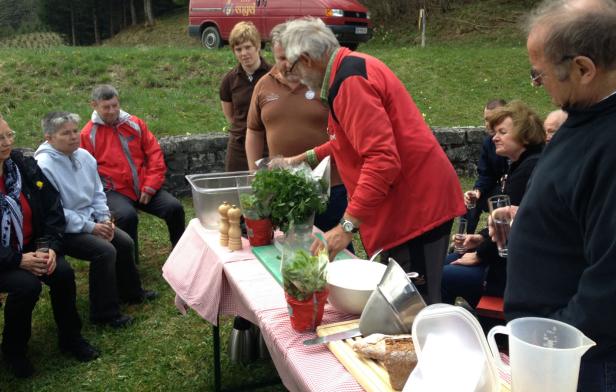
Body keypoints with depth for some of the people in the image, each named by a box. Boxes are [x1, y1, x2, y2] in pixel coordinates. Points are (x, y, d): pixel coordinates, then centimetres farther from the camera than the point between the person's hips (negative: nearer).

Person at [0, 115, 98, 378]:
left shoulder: (26, 168, -4)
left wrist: (52, 247, -13)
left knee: (63, 273, -19)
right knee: (26, 285, -28)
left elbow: (52, 210, -1)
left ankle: (70, 338, 5)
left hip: (31, 248, 4)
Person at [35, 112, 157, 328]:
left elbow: (97, 193, 12)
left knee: (125, 243, -1)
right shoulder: (43, 166, -21)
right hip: (63, 230, -8)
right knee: (105, 251, -23)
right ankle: (105, 313, -9)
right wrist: (91, 227, -21)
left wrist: (105, 218, -4)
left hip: (90, 219, 8)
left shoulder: (84, 156, 2)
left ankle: (131, 292, 24)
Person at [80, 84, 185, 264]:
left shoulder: (135, 123, 8)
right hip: (113, 191, -3)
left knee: (175, 208, -14)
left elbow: (154, 153, 7)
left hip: (144, 188, 4)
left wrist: (150, 186, -3)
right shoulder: (88, 133, 0)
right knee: (127, 216, -33)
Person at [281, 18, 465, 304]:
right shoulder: (352, 67, 15)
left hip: (417, 206, -10)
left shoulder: (351, 81, -18)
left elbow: (382, 159, -27)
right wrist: (305, 158, 28)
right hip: (416, 200, 10)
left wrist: (346, 226, -27)